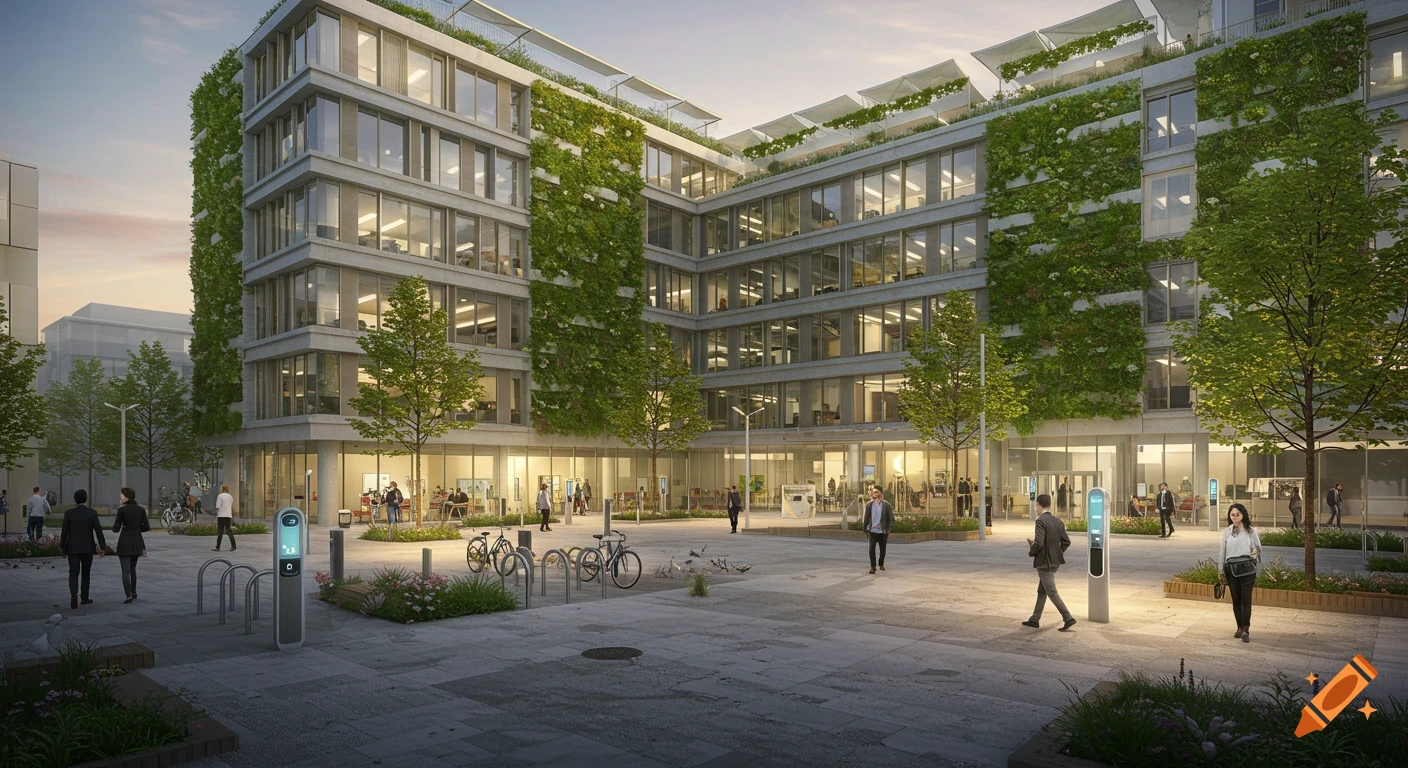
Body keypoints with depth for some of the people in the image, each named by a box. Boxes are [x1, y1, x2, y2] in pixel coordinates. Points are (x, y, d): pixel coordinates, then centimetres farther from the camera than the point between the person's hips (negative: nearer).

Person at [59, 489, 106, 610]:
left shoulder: (69, 513, -4)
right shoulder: (92, 512, -6)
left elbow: (64, 532, -3)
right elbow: (98, 530, -9)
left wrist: (62, 548, 9)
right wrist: (102, 546, -5)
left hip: (73, 548, 0)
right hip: (88, 548, 0)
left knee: (73, 574, 2)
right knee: (86, 573, 14)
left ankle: (74, 595, -20)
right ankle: (84, 598, 20)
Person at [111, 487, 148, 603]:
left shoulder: (121, 510, -11)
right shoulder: (141, 509, 1)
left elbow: (116, 529, -7)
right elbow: (147, 527, 2)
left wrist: (114, 525, 14)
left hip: (124, 542, -5)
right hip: (137, 542, 5)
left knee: (126, 571, -3)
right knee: (133, 569, 21)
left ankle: (129, 595, -11)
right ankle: (133, 592, 29)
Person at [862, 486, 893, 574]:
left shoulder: (886, 505, -1)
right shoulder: (869, 505, 2)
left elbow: (891, 518, -1)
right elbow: (865, 518, 7)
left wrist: (889, 529, -8)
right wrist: (865, 530, 7)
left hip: (883, 531, 0)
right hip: (872, 531, 0)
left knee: (882, 549, 11)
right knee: (871, 548, -12)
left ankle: (881, 564, 32)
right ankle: (873, 566, -6)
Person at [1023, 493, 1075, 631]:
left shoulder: (1041, 521, -19)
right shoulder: (1058, 521, 5)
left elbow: (1039, 543, -25)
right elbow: (1066, 541, 7)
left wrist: (1031, 552, -7)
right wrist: (1057, 553, 15)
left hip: (1044, 562, -9)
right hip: (1055, 561, 9)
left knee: (1052, 592, -1)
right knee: (1041, 591, 16)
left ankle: (1068, 618, -4)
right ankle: (1034, 620, 23)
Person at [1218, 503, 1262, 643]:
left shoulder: (1250, 531, 4)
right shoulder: (1226, 532, 6)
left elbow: (1258, 547, 12)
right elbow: (1221, 551, 8)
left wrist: (1255, 551, -8)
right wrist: (1220, 570, 8)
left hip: (1247, 568, -1)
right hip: (1231, 568, 2)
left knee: (1246, 599, -4)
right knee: (1236, 599, 7)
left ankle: (1246, 630, 0)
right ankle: (1240, 627, 18)